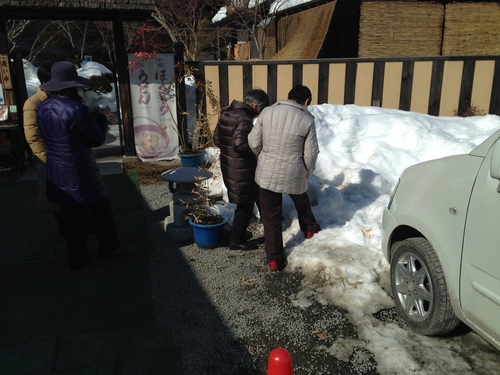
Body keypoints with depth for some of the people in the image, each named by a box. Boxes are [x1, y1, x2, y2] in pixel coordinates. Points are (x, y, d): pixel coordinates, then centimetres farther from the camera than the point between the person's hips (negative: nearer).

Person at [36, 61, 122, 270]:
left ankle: (77, 258, 23)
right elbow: (97, 139, -12)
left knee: (71, 216, 14)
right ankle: (108, 249, 24)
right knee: (100, 209, 12)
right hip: (80, 171, -7)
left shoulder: (43, 108, 3)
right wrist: (101, 118, 6)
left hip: (56, 172, 7)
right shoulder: (76, 109, -21)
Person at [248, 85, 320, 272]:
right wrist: (307, 173, 12)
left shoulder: (267, 112, -3)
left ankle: (274, 259, 17)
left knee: (271, 216, 10)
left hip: (267, 173, 1)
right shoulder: (306, 120, -7)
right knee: (302, 202, 30)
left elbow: (254, 142, -2)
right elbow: (311, 153, -6)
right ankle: (310, 228, 55)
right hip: (294, 174, -1)